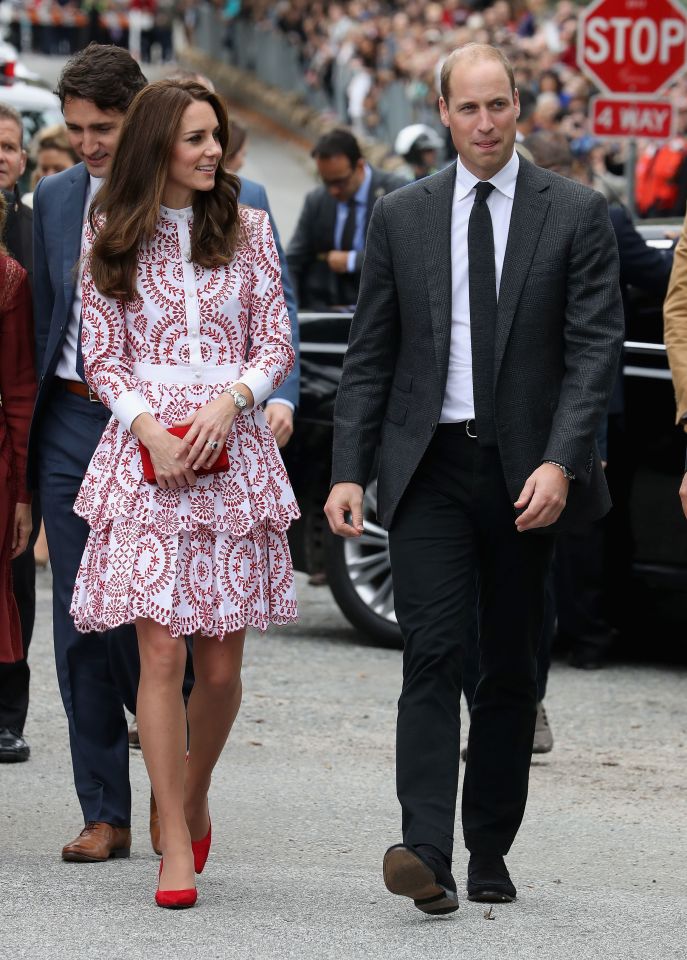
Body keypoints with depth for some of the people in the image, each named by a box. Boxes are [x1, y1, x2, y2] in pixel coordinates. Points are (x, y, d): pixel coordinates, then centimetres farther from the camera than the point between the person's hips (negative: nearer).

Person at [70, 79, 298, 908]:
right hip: (147, 450, -2)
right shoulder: (115, 240, 6)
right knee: (162, 652, -10)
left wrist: (228, 402, -11)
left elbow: (276, 344, 7)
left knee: (221, 662, 3)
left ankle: (195, 794, 30)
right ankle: (177, 845, -5)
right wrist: (150, 430, -12)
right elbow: (102, 357, 4)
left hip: (233, 451, 2)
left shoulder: (246, 232, 10)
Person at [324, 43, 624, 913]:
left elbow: (594, 347, -5)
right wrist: (347, 472, -2)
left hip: (526, 472, 0)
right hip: (430, 466, 0)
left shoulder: (575, 215, 1)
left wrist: (559, 462, -17)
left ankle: (490, 853, 16)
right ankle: (426, 851, -20)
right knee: (431, 653, -12)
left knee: (511, 669, 7)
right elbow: (369, 354, 7)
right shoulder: (401, 218, 6)